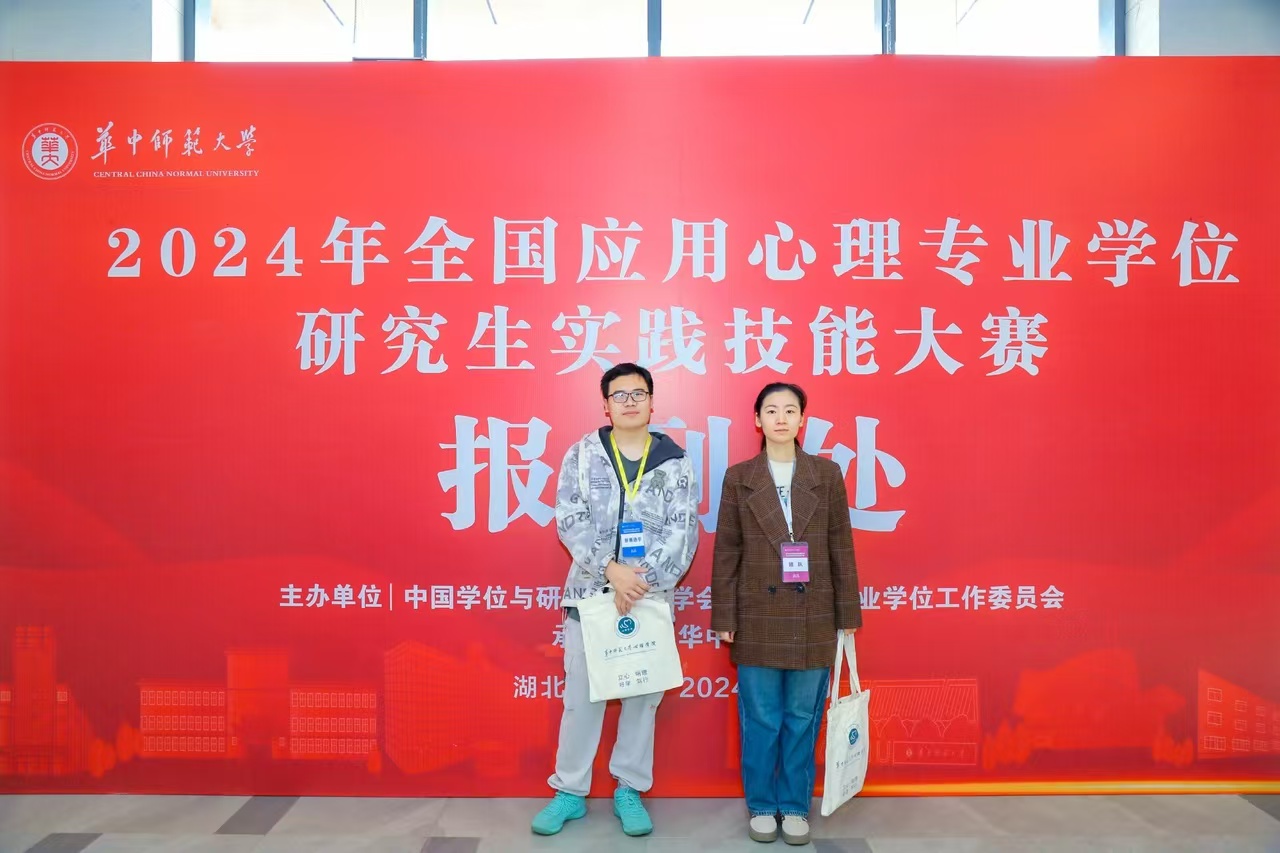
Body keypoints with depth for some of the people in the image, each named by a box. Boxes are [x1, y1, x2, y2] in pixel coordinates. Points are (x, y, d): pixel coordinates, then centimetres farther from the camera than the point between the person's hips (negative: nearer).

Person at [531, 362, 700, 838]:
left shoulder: (675, 461, 1)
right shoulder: (582, 454, 1)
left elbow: (683, 533, -4)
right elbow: (569, 521, -6)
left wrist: (643, 582, -15)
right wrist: (611, 569, -18)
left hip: (651, 596, 1)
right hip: (590, 591, 0)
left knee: (643, 695, 10)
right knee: (581, 696, 7)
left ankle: (629, 791, 27)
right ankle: (570, 792, 24)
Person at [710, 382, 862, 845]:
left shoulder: (827, 474, 2)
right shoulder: (739, 477, 1)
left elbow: (841, 546, 4)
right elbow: (726, 551, 1)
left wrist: (848, 613, 3)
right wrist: (723, 617, -1)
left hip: (813, 616, 1)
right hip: (758, 617, 0)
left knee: (803, 718, 10)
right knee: (760, 719, 8)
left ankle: (795, 806, 27)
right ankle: (762, 806, 26)